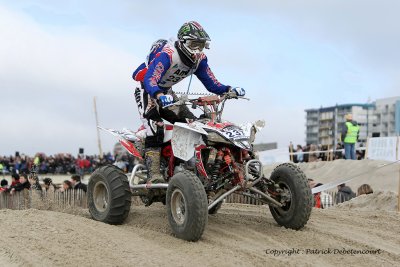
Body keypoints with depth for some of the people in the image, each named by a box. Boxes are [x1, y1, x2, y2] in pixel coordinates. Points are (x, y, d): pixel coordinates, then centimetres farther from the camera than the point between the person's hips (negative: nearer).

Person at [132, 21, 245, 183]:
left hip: (166, 92, 8)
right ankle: (153, 173, -33)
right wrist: (160, 96, -60)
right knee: (155, 127, -28)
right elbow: (150, 80, -41)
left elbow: (211, 83, -3)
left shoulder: (200, 58, -6)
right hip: (147, 90, -8)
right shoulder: (166, 54, -30)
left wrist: (229, 90, -21)